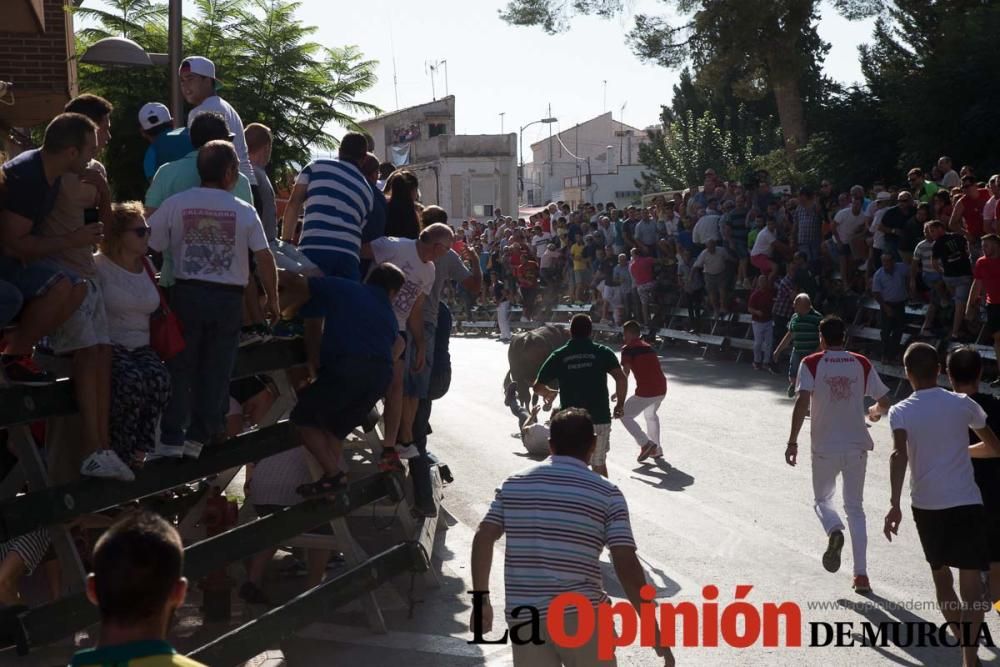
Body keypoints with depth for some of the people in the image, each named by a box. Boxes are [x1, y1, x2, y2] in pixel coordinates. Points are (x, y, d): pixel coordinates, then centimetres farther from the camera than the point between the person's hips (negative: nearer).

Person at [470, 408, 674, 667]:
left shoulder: (513, 484, 7)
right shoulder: (606, 494, -4)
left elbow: (483, 539, 1)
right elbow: (626, 566, -10)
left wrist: (481, 601, 8)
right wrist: (654, 631, -6)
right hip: (581, 615, -3)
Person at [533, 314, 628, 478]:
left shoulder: (558, 356, 2)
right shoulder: (603, 352, 1)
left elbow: (538, 386, 5)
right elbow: (621, 378, -13)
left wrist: (549, 393, 26)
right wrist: (620, 403, 1)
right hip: (599, 418, 0)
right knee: (599, 464, 17)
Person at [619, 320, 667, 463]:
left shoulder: (628, 349, -3)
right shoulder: (648, 346, 20)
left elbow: (625, 372, -9)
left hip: (646, 391, -8)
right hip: (662, 388, 8)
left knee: (625, 416, 7)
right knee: (651, 414, 32)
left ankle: (646, 444, -4)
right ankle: (656, 449, 33)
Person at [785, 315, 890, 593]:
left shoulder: (811, 364, -5)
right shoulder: (862, 364, 2)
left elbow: (802, 402, -16)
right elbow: (885, 401, 4)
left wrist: (792, 441, -12)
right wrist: (875, 412, 28)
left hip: (824, 447, -2)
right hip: (857, 445, 2)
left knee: (823, 499, 18)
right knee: (855, 507, 12)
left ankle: (834, 531, -16)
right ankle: (861, 574, 6)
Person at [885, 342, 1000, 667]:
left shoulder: (900, 411, -2)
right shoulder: (963, 404, 1)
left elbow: (899, 454, -19)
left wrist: (895, 504, -21)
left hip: (926, 505, 1)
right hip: (966, 503, -1)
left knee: (940, 575, 21)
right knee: (972, 581, -4)